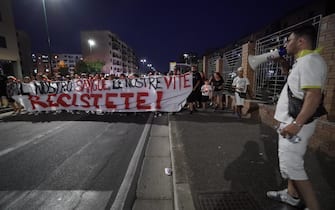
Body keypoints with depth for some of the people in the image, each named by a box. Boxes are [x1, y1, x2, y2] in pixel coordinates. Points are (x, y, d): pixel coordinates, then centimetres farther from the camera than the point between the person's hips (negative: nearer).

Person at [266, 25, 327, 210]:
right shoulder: (302, 61, 14)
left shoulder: (310, 60, -17)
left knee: (292, 166, -4)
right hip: (290, 121, 11)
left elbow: (314, 96, -26)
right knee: (290, 162, 20)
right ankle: (292, 195, 36)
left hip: (295, 124, -11)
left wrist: (296, 124, -30)